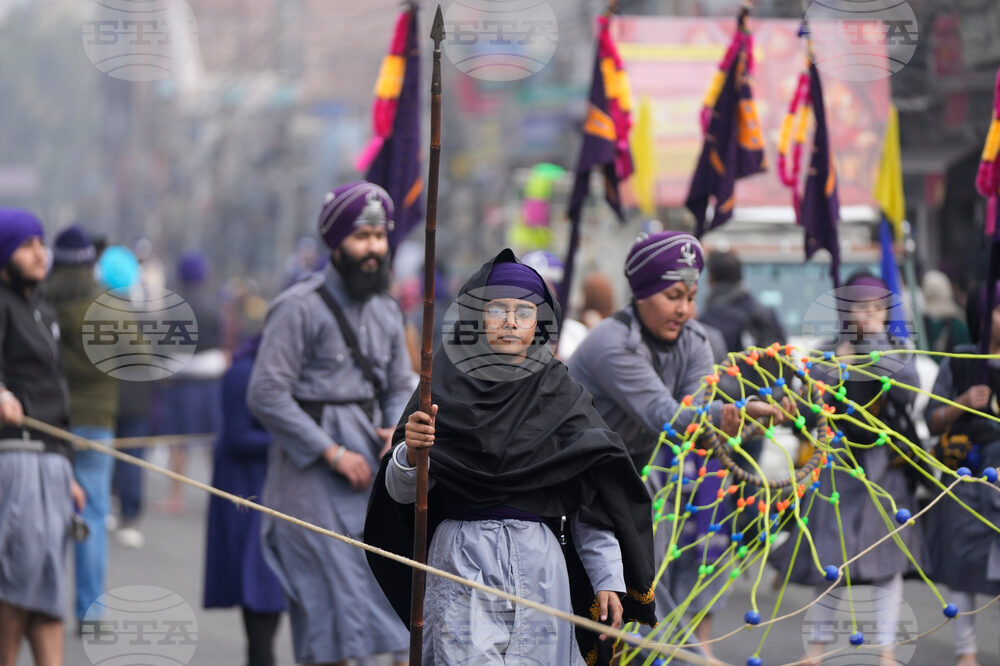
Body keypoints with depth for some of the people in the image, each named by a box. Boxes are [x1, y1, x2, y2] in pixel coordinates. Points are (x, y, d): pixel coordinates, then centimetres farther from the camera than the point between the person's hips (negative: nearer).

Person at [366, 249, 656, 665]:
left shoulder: (559, 393, 9)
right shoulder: (446, 387, 5)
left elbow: (592, 496, 8)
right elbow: (402, 491, 0)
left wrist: (609, 579, 1)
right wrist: (410, 451, -22)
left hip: (537, 563, 2)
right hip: (463, 563, -1)